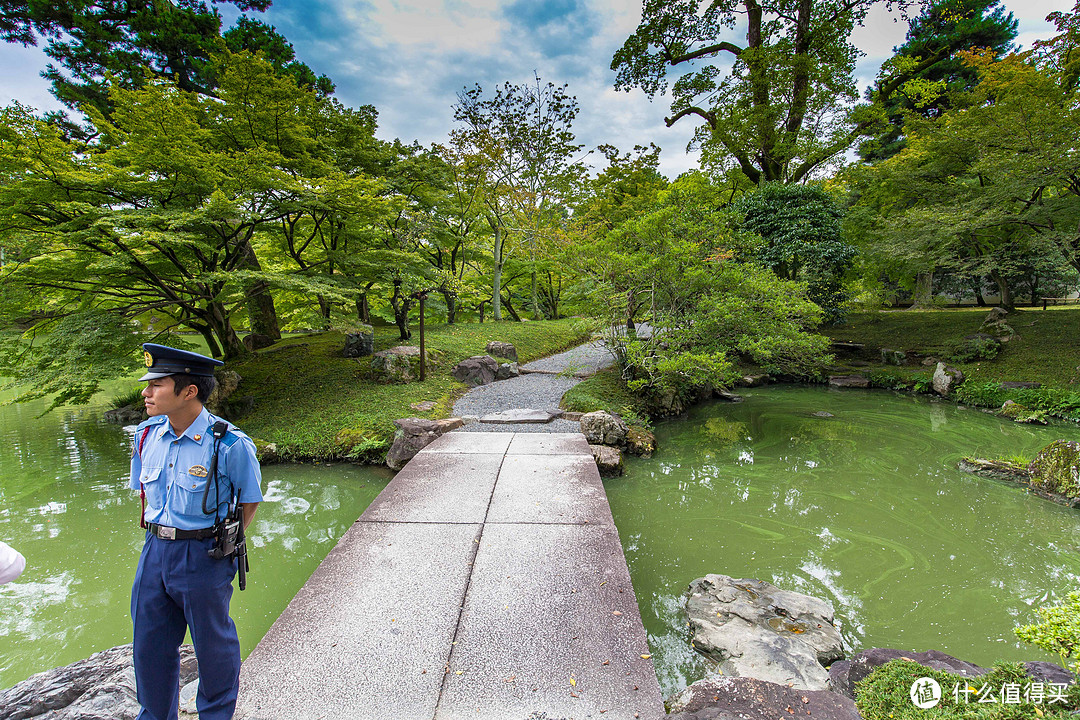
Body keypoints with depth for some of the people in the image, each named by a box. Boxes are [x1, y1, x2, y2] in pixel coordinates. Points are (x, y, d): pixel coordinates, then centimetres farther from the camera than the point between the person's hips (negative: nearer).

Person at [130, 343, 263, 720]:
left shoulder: (229, 444, -21)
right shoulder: (147, 434, -2)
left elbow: (248, 502, -8)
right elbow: (144, 491, 14)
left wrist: (220, 542, -8)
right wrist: (155, 536, 9)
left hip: (204, 557, -5)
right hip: (154, 551, 5)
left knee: (212, 644, 14)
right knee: (149, 643, 20)